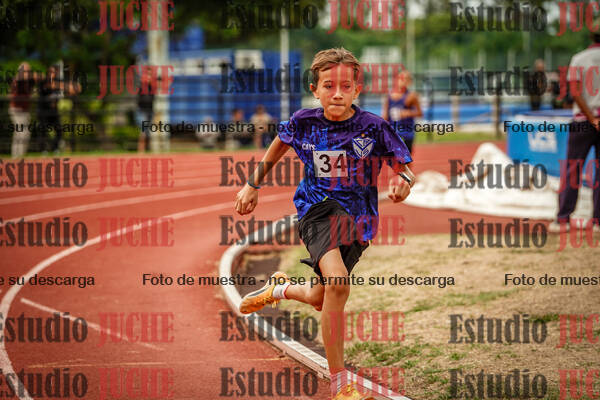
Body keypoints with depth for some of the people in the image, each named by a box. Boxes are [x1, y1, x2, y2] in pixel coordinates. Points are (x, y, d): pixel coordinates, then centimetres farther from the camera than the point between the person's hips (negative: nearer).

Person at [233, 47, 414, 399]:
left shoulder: (374, 127, -9)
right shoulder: (304, 123, -5)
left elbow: (404, 170, -3)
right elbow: (278, 147, 17)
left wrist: (402, 183, -27)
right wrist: (253, 185, 20)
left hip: (358, 219, 2)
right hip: (318, 208, -2)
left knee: (322, 301, 13)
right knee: (337, 281, -29)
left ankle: (282, 288, 52)